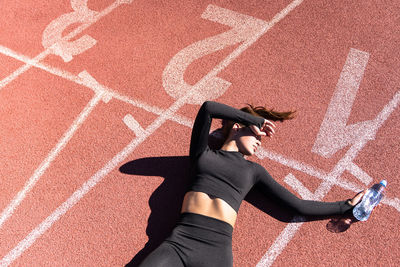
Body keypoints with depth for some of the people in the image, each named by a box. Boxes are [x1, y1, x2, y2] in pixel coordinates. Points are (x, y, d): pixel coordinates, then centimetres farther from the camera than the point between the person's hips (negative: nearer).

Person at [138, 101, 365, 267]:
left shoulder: (253, 170, 20)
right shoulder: (203, 153, 17)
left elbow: (299, 206, 20)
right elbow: (208, 108, 3)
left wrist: (345, 206, 21)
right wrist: (255, 119, 13)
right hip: (180, 241, -1)